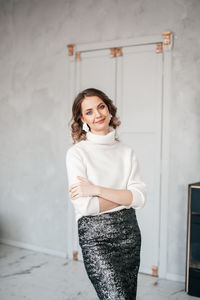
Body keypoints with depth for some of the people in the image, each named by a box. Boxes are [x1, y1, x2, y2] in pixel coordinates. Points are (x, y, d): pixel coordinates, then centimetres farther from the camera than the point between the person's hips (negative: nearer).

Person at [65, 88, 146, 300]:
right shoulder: (77, 153, -6)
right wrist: (125, 197, -5)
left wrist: (97, 189, -14)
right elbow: (85, 206, -15)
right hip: (96, 235, -4)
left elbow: (140, 198, -4)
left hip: (129, 231, 5)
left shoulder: (126, 152, 7)